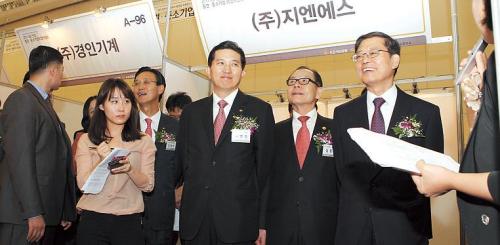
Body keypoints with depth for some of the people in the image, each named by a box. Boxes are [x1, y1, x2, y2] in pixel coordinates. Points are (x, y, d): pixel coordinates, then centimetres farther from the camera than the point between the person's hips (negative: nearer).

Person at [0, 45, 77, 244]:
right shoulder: (22, 99, -9)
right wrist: (33, 212, -21)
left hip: (47, 212, 9)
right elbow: (19, 159, -18)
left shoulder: (43, 103, 18)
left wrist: (67, 211, 15)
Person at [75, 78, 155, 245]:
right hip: (93, 219, 0)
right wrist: (102, 161, -22)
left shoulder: (143, 141, 3)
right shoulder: (86, 140, 2)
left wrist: (130, 169, -21)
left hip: (129, 220, 1)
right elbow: (83, 185, -6)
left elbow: (148, 185, -3)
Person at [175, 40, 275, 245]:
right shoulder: (191, 112, 7)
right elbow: (181, 163, 10)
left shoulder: (260, 111, -1)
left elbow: (265, 169, -2)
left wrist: (263, 223, -2)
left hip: (239, 222, -2)